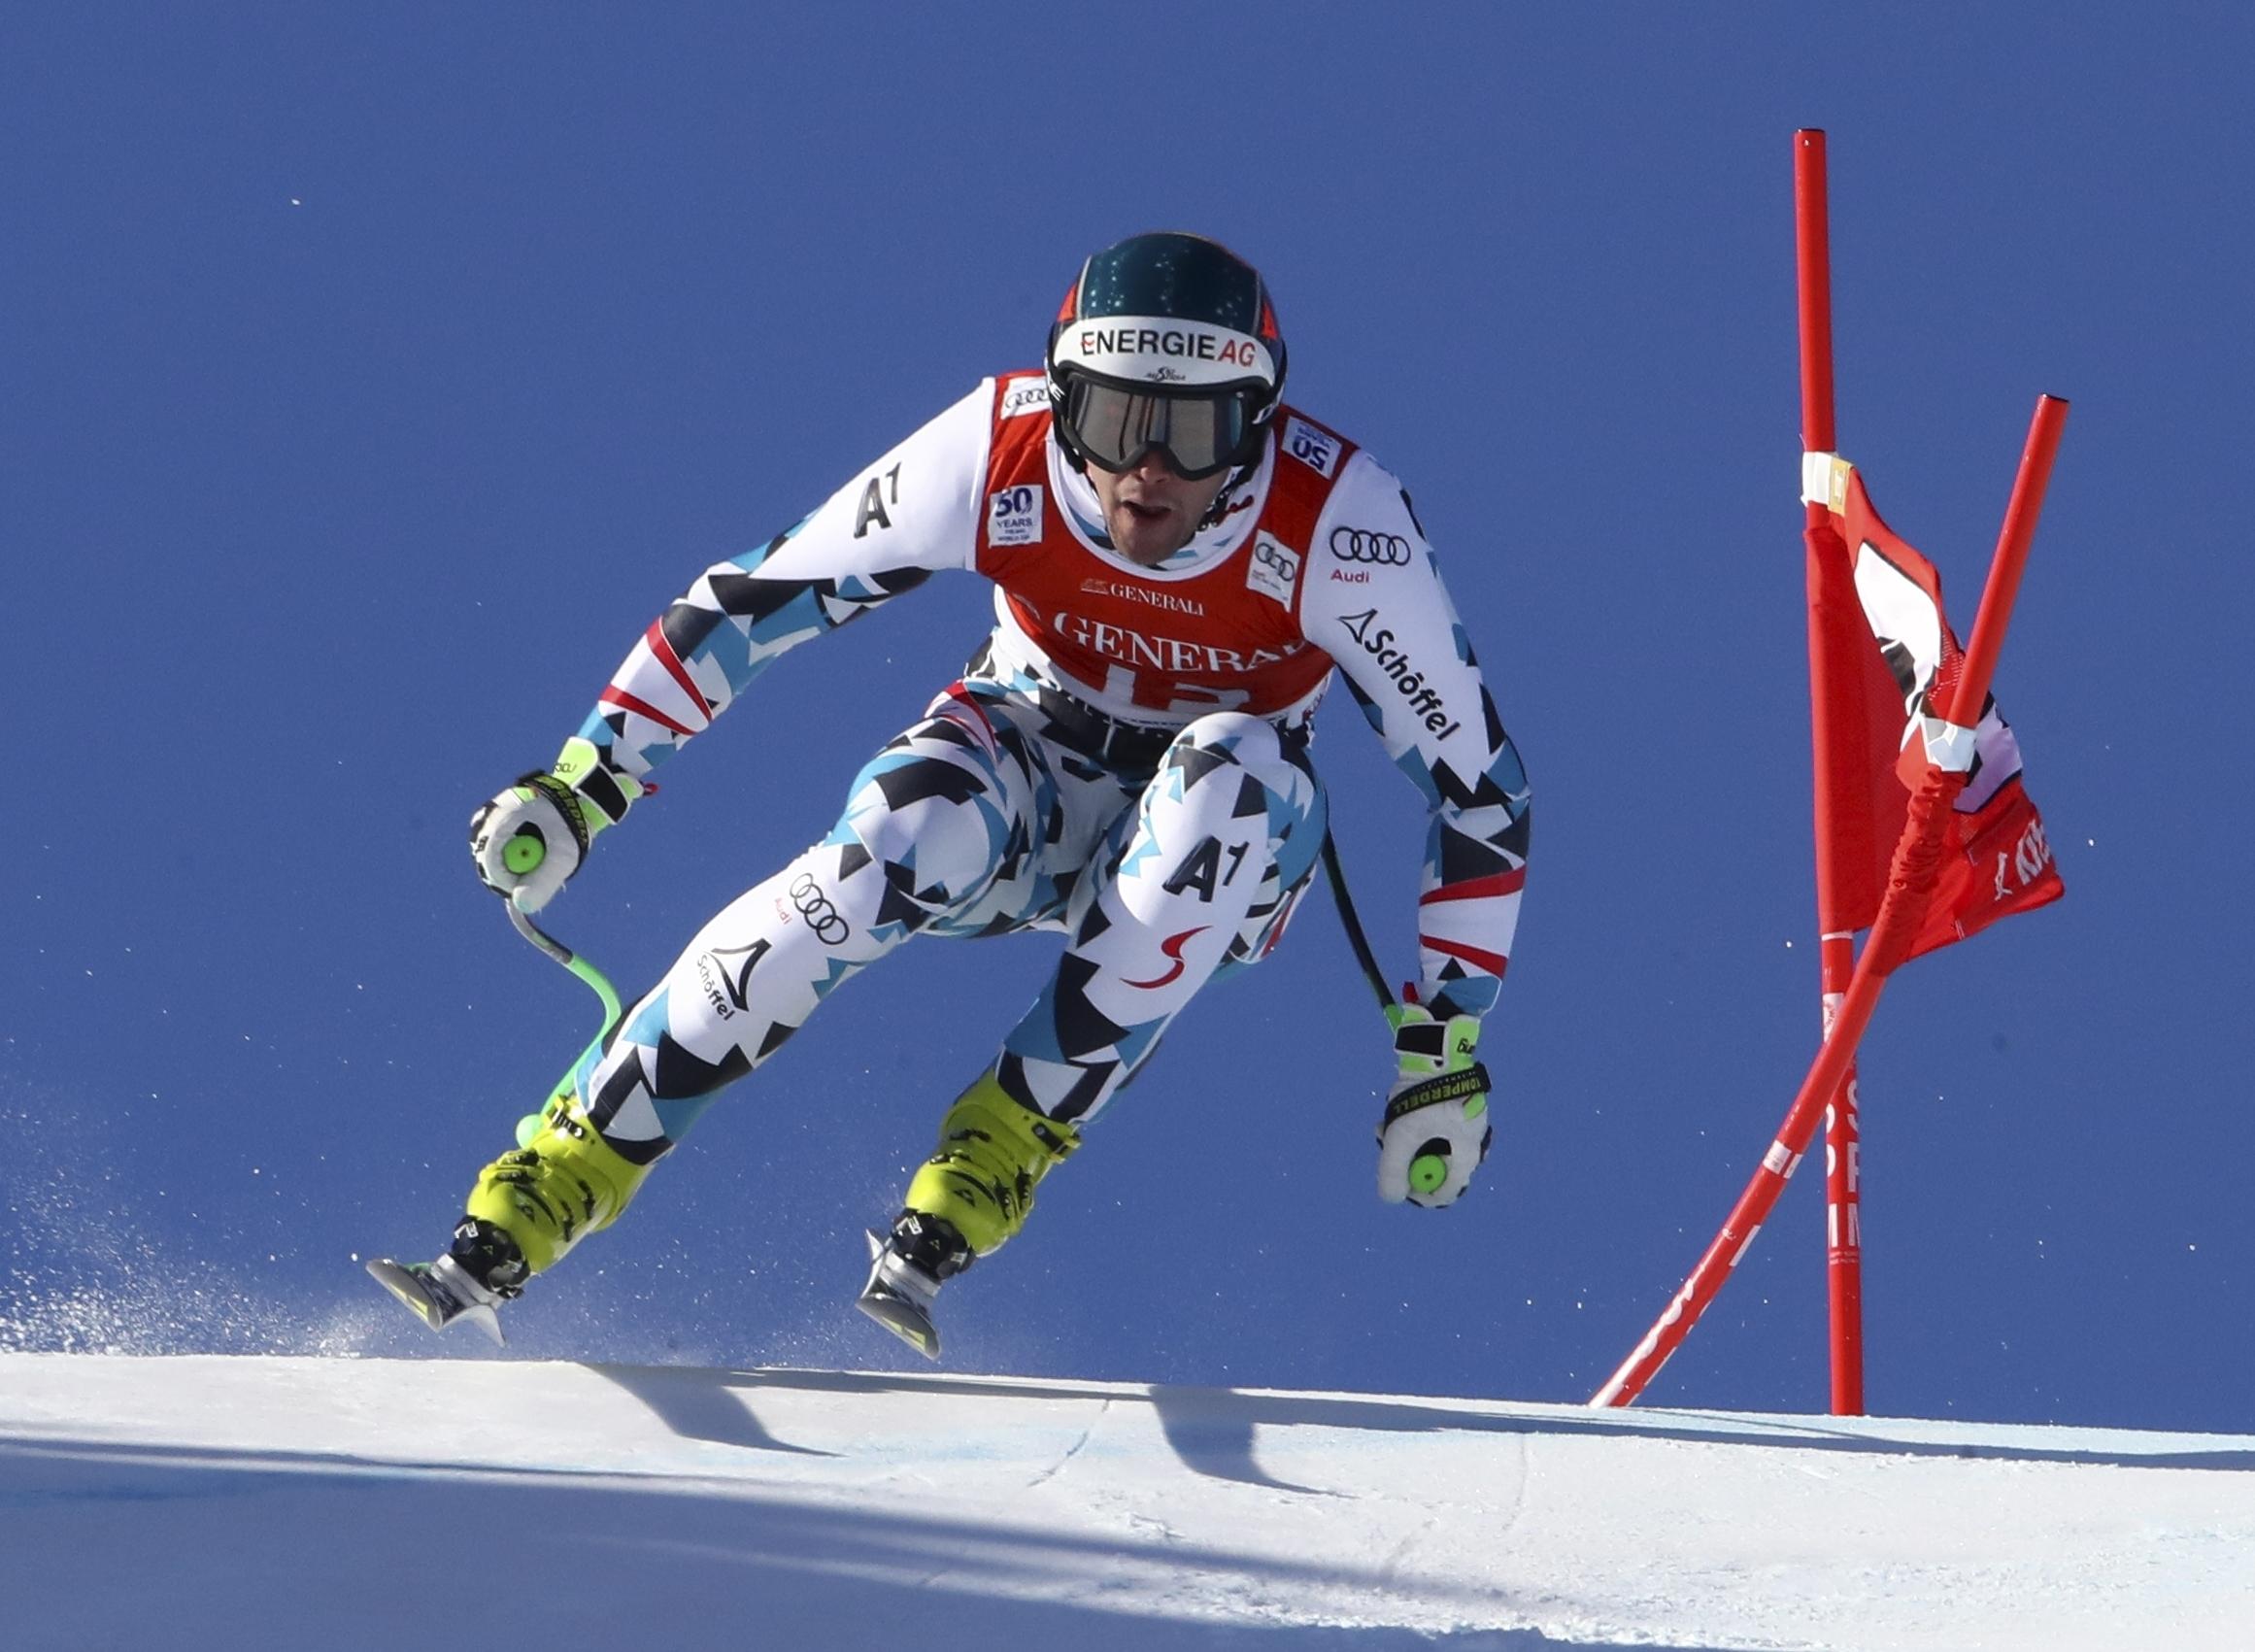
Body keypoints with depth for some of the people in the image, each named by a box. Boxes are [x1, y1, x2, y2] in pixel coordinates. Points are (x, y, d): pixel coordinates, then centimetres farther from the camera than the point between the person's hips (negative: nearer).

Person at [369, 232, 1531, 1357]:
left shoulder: (1337, 523, -27)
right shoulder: (998, 450, -24)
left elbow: (1477, 781, -19)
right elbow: (756, 595, -12)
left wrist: (1444, 1045, -21)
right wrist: (587, 779, -14)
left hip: (1214, 865, 0)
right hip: (1021, 771, 0)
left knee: (1231, 772, -36)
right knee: (907, 840, -34)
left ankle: (968, 1199, -31)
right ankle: (520, 1215, -31)